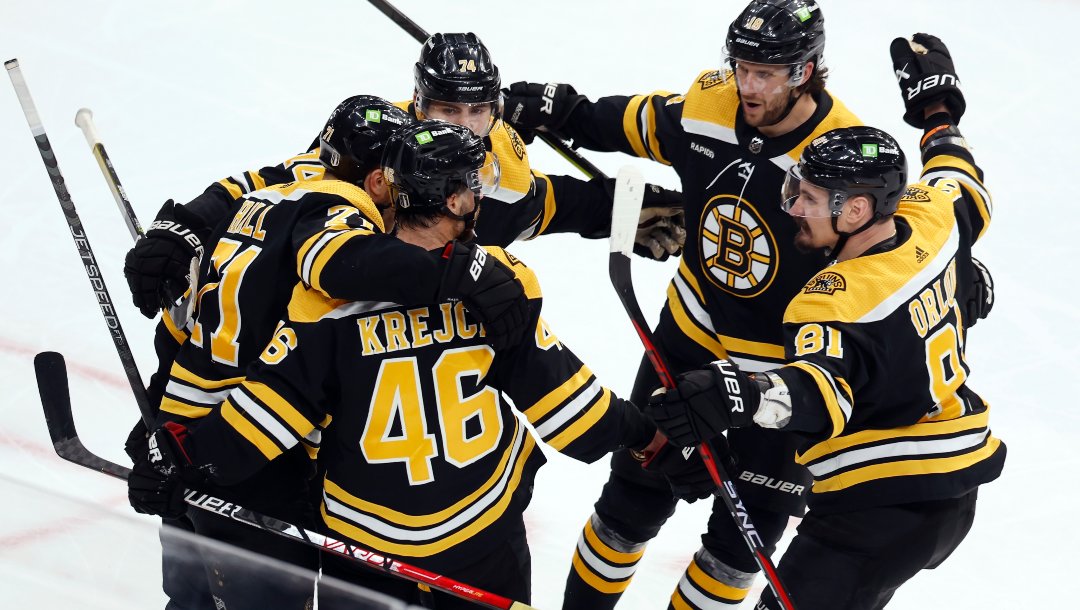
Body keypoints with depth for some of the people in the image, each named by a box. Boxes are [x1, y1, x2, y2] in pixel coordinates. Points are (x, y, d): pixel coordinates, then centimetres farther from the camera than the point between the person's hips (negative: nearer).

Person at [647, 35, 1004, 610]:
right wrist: (937, 111, 38)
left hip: (887, 504, -10)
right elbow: (966, 190, 25)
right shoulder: (932, 220, 0)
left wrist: (743, 397, -57)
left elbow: (823, 390, -40)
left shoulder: (839, 300, -24)